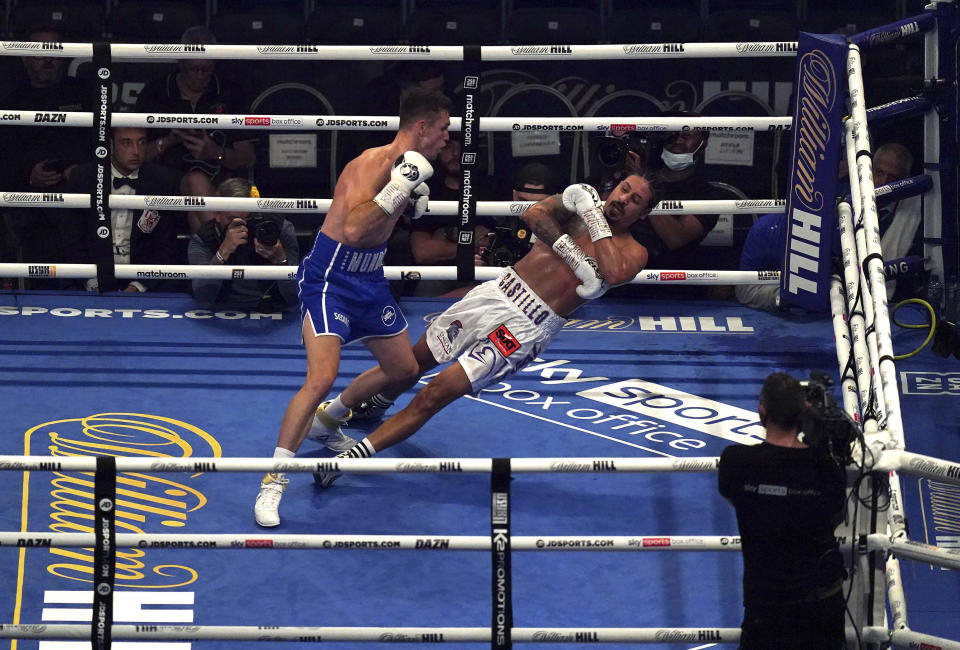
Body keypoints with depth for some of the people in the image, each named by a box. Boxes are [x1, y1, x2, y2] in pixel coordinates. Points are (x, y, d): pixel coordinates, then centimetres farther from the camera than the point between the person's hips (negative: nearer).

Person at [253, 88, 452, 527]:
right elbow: (353, 230, -38)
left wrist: (413, 199, 7)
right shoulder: (372, 164, -24)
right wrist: (397, 189, -38)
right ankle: (272, 483, -17)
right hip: (330, 280, -9)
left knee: (404, 370, 19)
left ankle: (324, 423, 39)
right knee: (321, 378, -23)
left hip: (370, 280, 9)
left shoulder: (406, 165, 4)